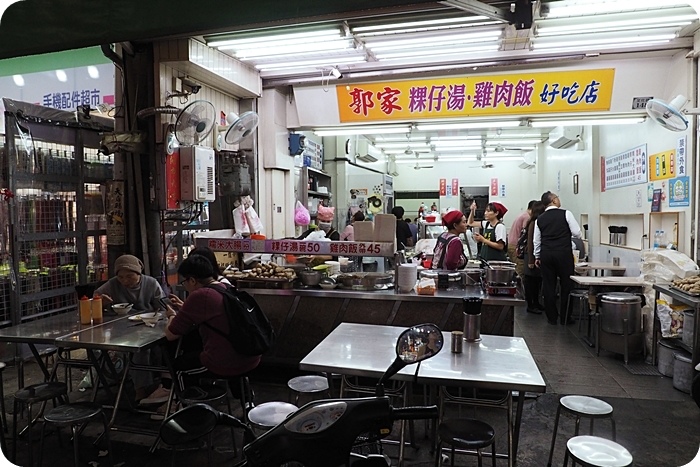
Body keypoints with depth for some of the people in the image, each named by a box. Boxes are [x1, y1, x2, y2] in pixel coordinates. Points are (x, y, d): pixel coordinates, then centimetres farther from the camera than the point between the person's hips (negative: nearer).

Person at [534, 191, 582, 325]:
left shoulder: (540, 219, 7)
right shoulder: (566, 214, -4)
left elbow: (536, 240, 12)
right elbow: (577, 233, -6)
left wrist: (537, 257, 22)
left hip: (546, 254, 4)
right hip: (564, 254, -4)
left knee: (549, 286, 8)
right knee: (566, 286, 6)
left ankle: (551, 318, 15)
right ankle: (564, 318, 10)